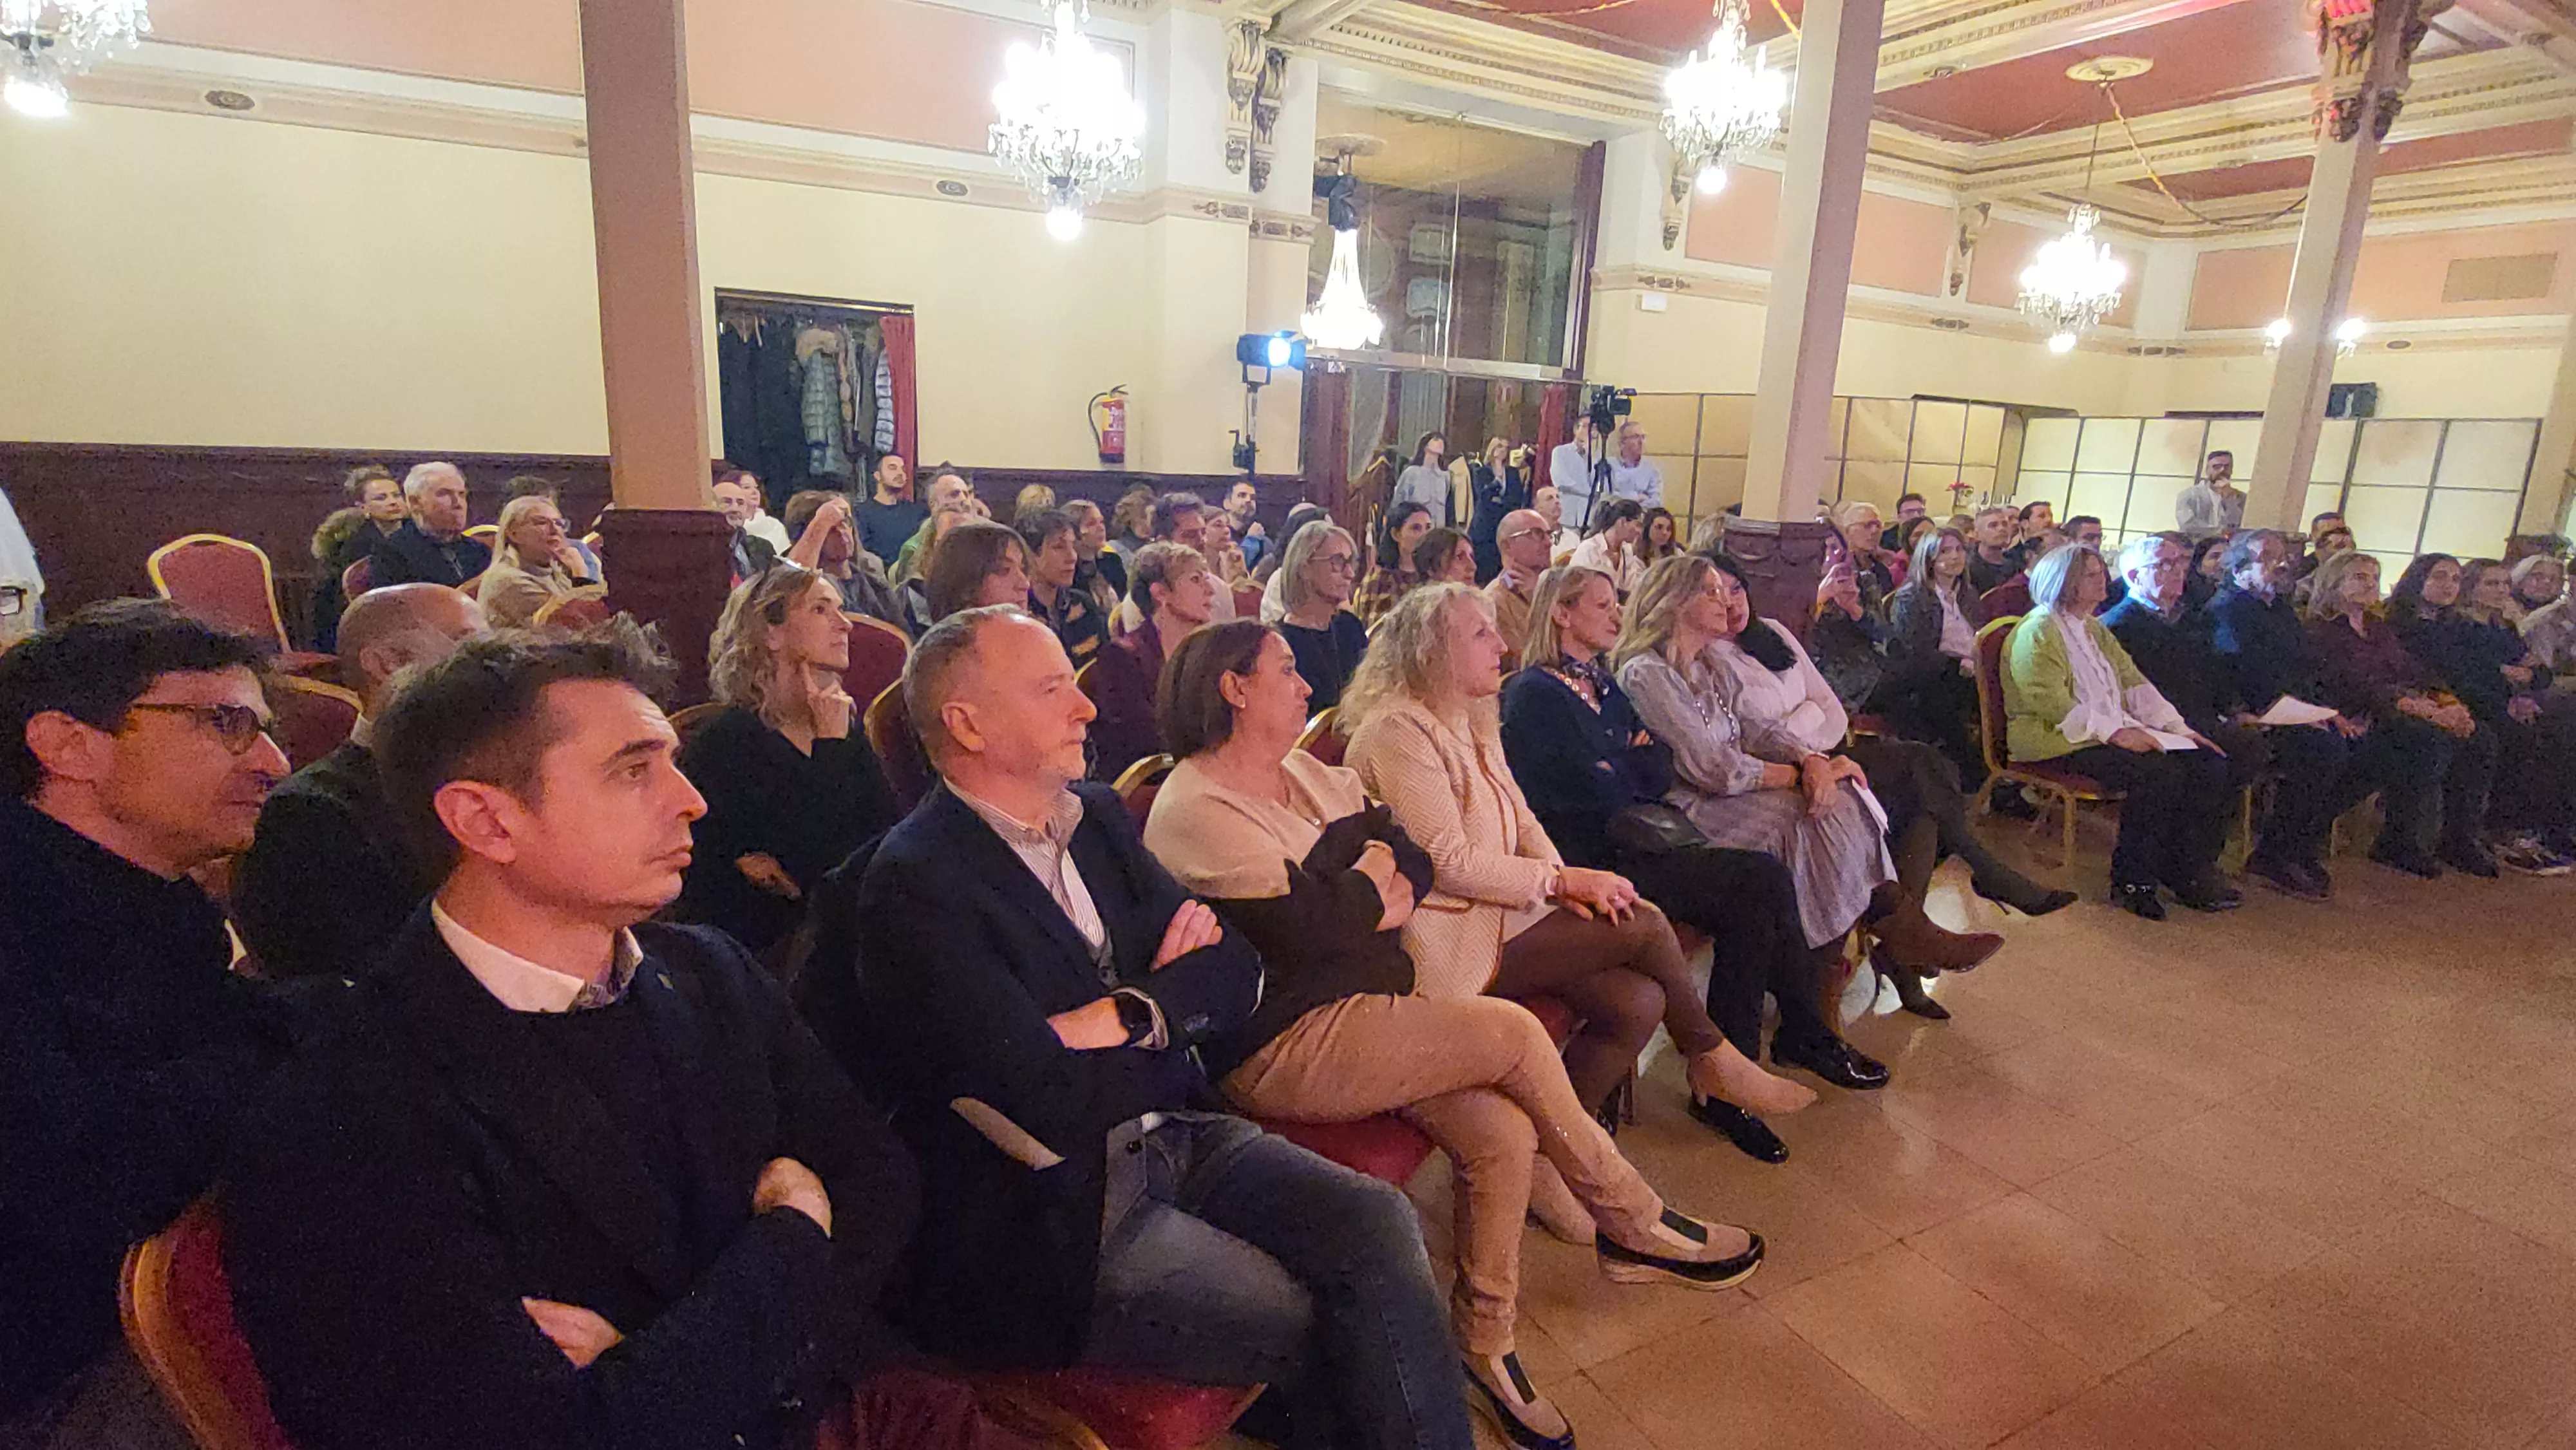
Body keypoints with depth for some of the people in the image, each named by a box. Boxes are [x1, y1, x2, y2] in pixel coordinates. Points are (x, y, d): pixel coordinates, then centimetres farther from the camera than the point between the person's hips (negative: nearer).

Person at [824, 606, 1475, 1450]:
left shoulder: (1098, 816, 7)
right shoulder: (912, 888, -16)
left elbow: (1238, 974, 3)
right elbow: (1052, 1112, -22)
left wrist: (1126, 1014, -16)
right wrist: (1175, 1008, -7)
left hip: (1173, 1136, 7)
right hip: (1046, 1220, -6)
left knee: (1376, 1223, -11)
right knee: (1316, 1328, -14)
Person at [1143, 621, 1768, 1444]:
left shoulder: (1310, 774, 15)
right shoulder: (1195, 811, -13)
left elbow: (1414, 860, 14)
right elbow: (1304, 929, -21)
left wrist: (1371, 896, -8)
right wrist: (1370, 881, -3)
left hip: (1360, 1005, 8)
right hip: (1281, 1048, -8)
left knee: (1501, 1133, -14)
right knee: (1514, 1032, -17)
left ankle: (1484, 1345, 7)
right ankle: (1635, 1227, 5)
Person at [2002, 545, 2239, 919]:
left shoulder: (2094, 629, 22)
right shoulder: (2038, 632, -7)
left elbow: (2134, 683, 17)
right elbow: (2053, 703, -18)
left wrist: (2179, 727, 4)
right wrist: (2113, 732, -24)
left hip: (2118, 730, 9)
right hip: (2059, 740, -9)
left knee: (2210, 764, -7)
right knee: (2160, 773, -28)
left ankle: (2192, 870, -2)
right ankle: (2132, 881, -16)